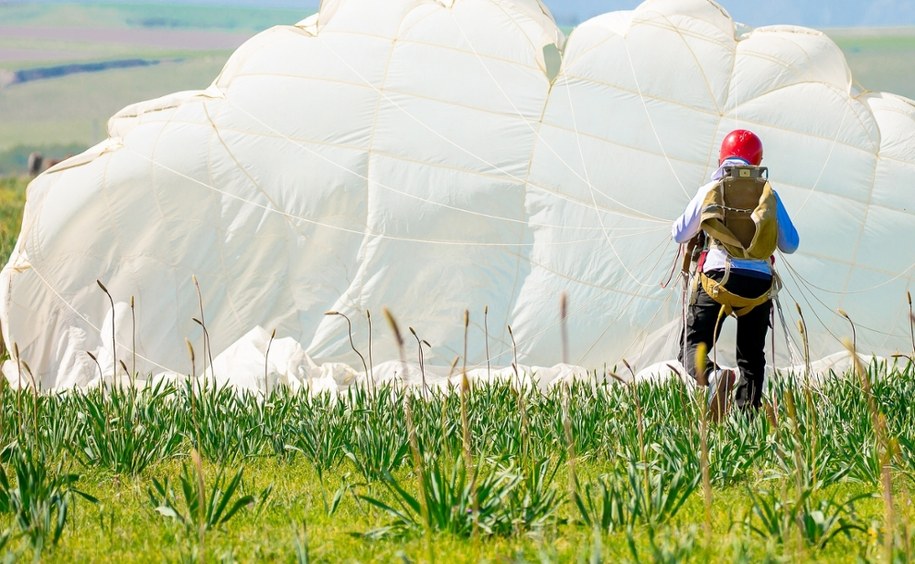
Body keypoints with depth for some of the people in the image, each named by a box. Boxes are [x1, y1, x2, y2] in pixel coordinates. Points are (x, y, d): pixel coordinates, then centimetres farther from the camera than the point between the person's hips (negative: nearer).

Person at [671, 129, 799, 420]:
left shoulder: (709, 191, 7)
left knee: (694, 346, -1)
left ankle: (715, 375, -34)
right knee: (752, 357, 14)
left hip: (718, 276, -2)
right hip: (759, 283, 2)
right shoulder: (768, 193, 9)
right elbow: (790, 244, 14)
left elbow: (680, 235, 17)